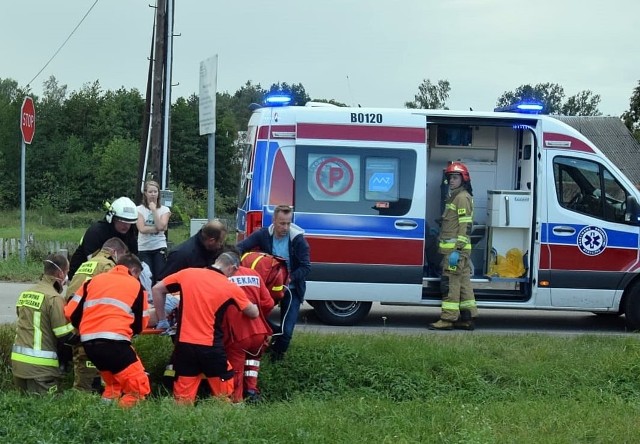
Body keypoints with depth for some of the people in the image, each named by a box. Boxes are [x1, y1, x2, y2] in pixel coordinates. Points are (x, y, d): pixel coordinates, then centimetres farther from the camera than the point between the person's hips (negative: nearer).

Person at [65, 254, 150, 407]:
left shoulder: (95, 280, 22)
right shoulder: (135, 285, 13)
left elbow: (71, 312, 16)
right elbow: (140, 324, 16)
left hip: (88, 342, 6)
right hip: (114, 342, -5)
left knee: (113, 386, 27)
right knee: (139, 389, -5)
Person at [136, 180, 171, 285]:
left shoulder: (164, 210, 6)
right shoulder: (139, 209, 3)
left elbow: (160, 226, -10)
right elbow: (142, 229, -10)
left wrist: (154, 210, -8)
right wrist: (158, 229, -10)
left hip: (159, 248, 1)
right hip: (144, 248, -1)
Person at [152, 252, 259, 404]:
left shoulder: (187, 273, 4)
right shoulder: (230, 288, -1)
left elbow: (157, 289, 10)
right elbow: (254, 313, 10)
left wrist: (162, 319, 17)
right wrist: (253, 305, 33)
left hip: (184, 344, 2)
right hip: (211, 347, -2)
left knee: (183, 400, 6)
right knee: (224, 398, 13)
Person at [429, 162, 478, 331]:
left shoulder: (463, 197, -11)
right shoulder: (454, 197, 21)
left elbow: (465, 226, -18)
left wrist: (457, 250, -23)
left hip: (456, 248, -11)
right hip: (452, 248, 11)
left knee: (450, 282, -10)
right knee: (463, 282, 11)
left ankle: (448, 318, -11)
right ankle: (467, 318, 15)